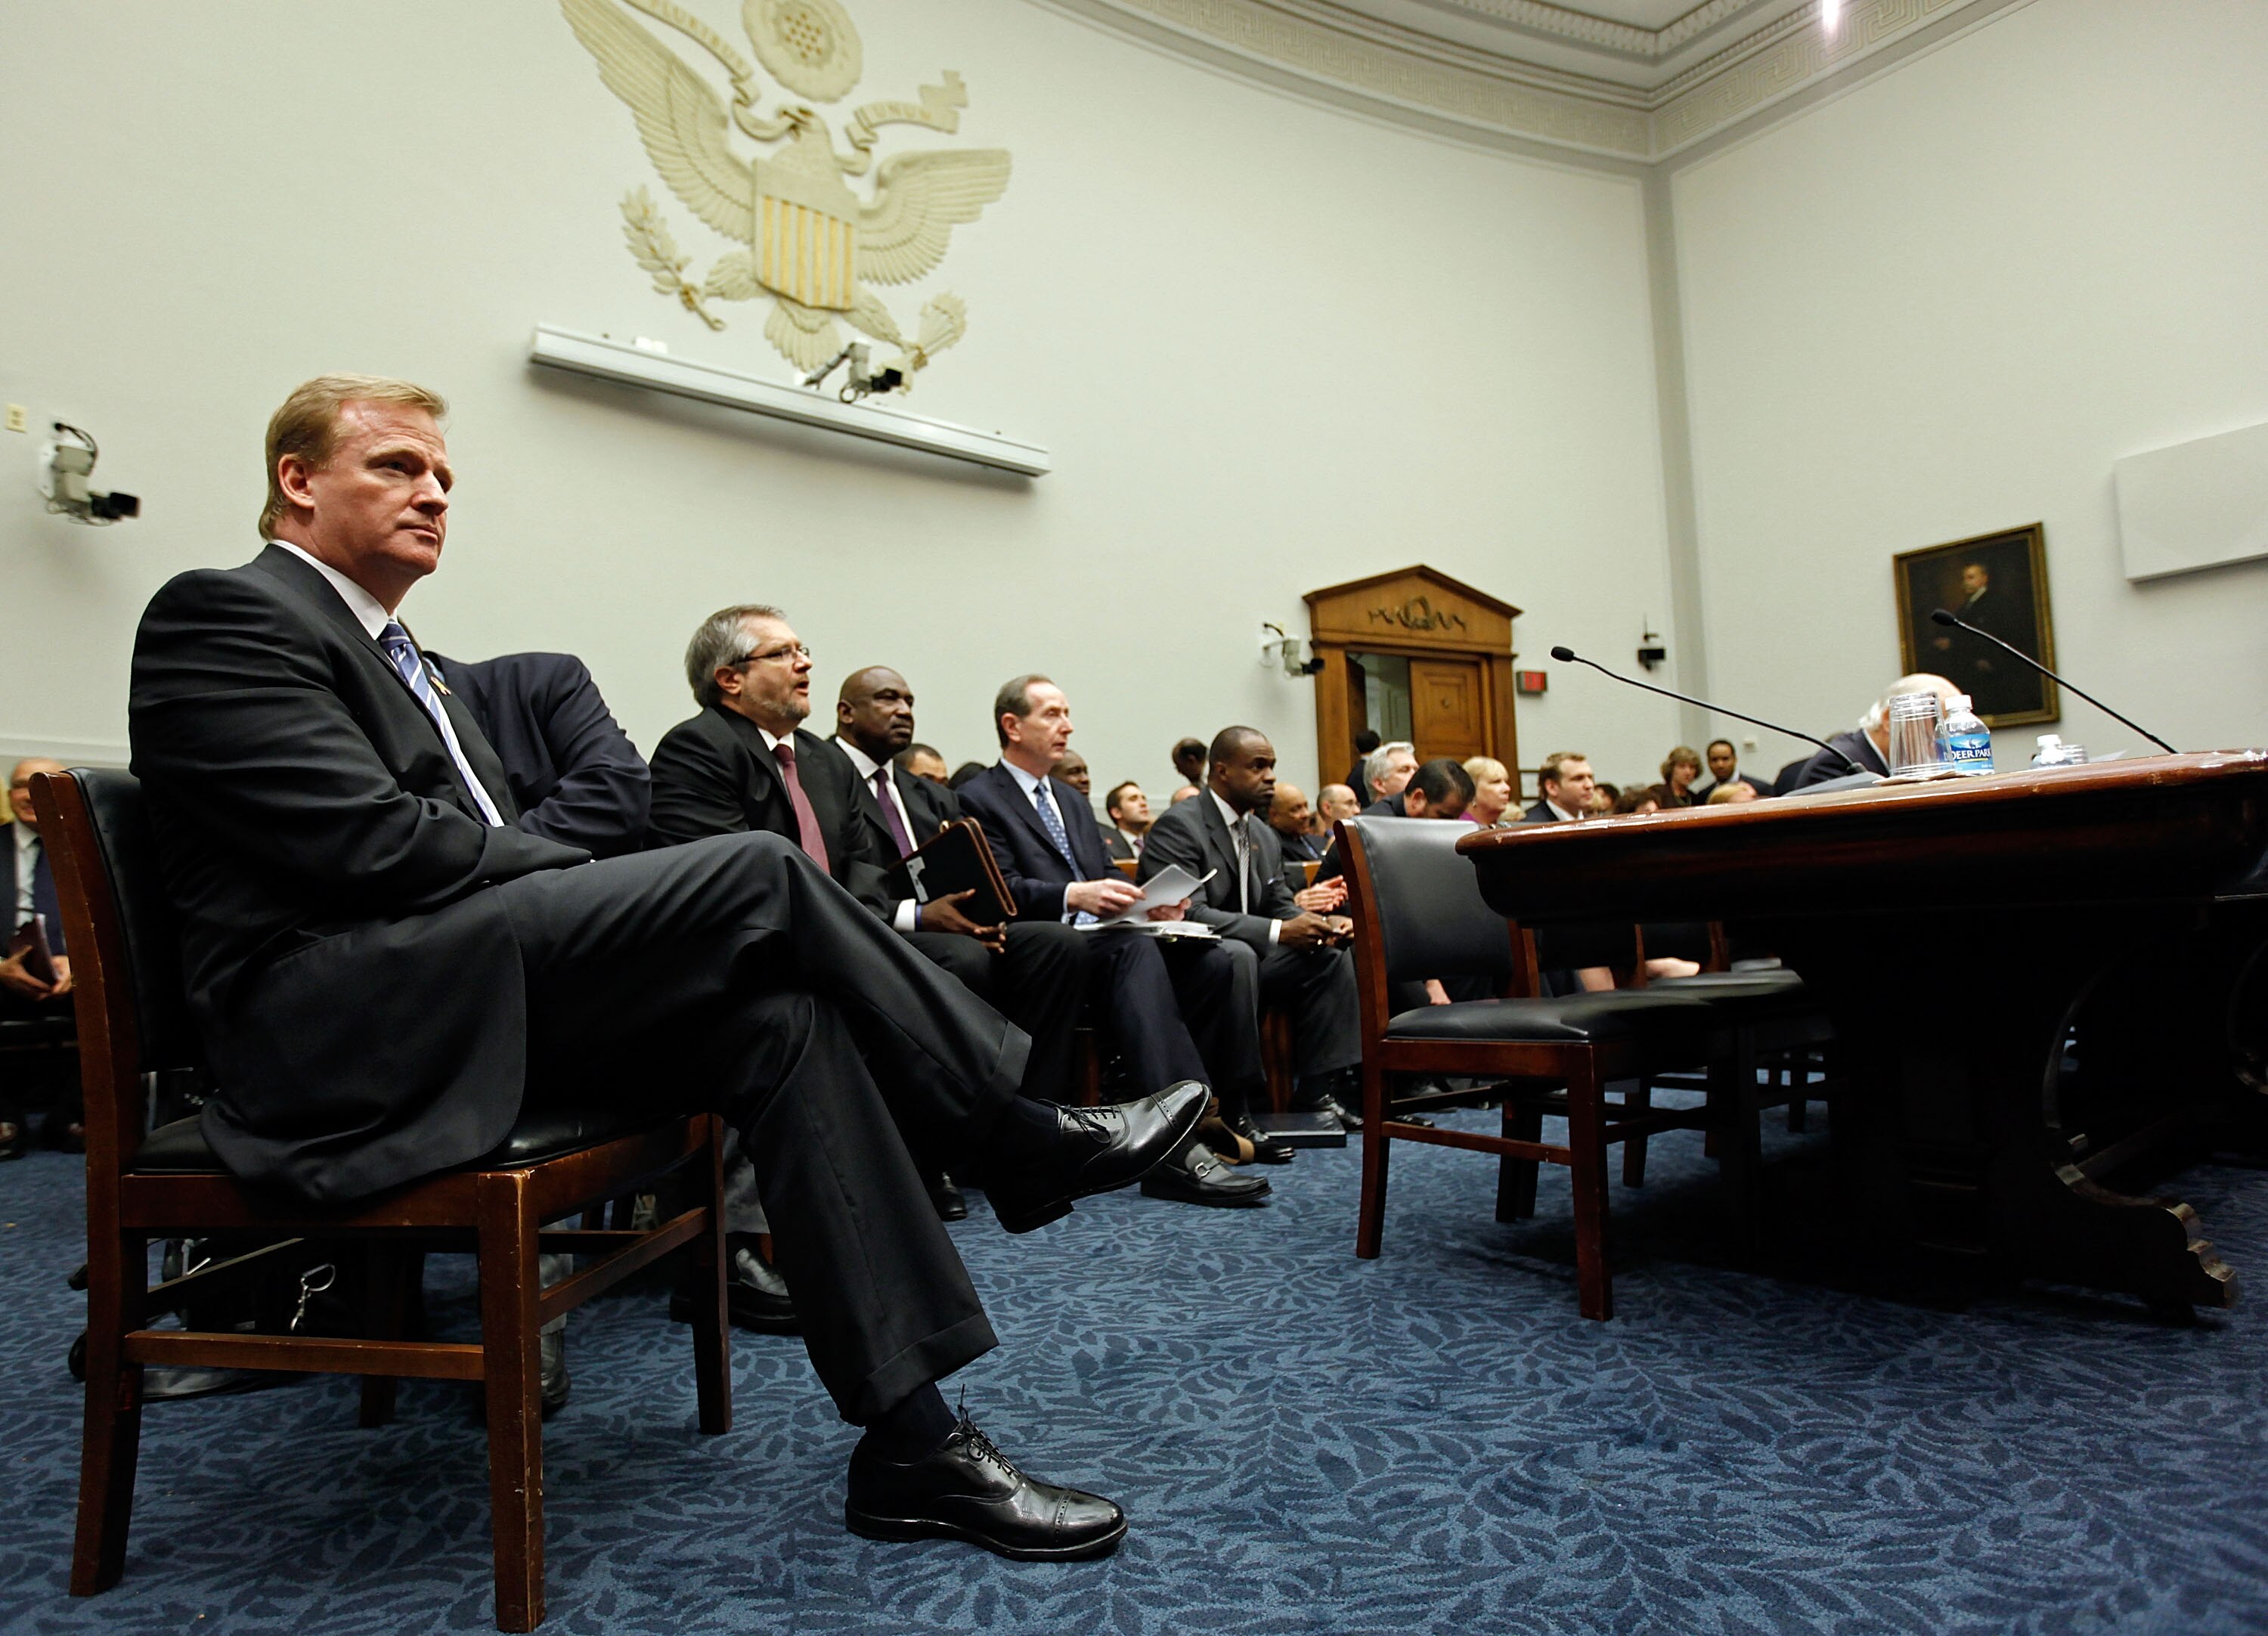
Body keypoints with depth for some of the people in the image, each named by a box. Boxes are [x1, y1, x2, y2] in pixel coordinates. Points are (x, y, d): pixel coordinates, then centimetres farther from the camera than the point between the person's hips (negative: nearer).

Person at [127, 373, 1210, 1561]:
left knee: (780, 1020, -15)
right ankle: (1032, 1145, -9)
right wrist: (603, 886, -8)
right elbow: (367, 840, -15)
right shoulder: (221, 613, -1)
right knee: (759, 872, -23)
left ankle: (912, 1445, -14)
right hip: (339, 1024, -8)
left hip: (471, 1000, 8)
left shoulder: (397, 658, 27)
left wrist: (592, 896, -2)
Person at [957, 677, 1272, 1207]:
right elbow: (1002, 891, -11)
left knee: (1228, 961, -17)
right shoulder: (979, 799, 2)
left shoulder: (1073, 801, 29)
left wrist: (1148, 899, 1)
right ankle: (1178, 1147, -45)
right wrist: (1073, 895, -28)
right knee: (1133, 947, -39)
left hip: (1107, 939, 8)